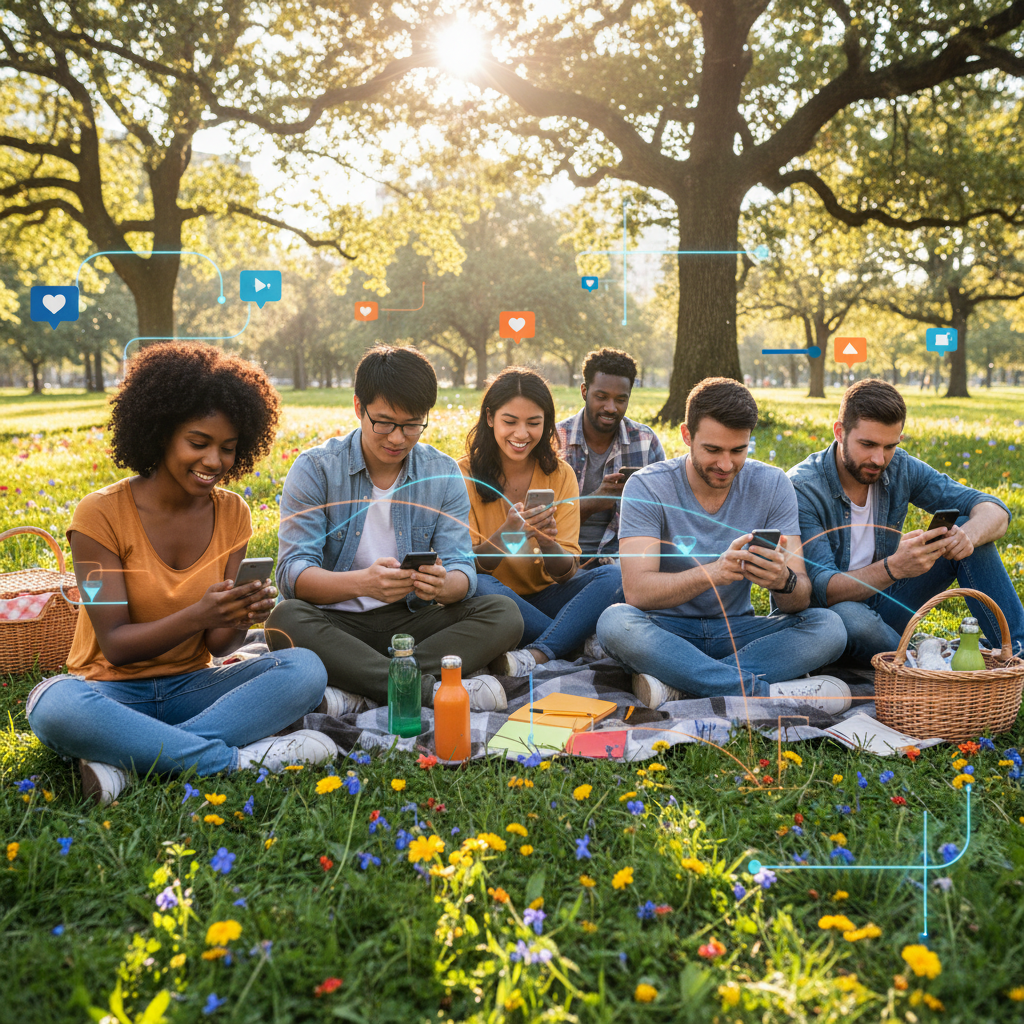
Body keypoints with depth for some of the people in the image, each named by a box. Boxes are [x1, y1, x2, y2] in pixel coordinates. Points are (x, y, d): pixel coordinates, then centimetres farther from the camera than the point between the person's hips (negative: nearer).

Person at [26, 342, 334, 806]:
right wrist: (197, 615, -32)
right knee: (56, 705, -37)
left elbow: (216, 645, 0)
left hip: (190, 687, 4)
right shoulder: (101, 514, -11)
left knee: (306, 669, -22)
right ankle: (236, 759, -26)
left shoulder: (231, 513, 1)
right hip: (113, 692, -3)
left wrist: (238, 619, -24)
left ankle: (127, 760, -27)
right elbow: (115, 646, -15)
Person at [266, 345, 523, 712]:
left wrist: (443, 584, -29)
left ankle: (362, 695, -32)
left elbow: (462, 570, -3)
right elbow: (293, 573, -14)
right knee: (286, 619, -34)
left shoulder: (444, 474, 3)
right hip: (337, 624, -2)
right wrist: (362, 582, -34)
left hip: (410, 622, 3)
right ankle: (431, 688, -33)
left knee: (504, 614, -21)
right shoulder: (315, 469, -5)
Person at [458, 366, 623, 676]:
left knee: (614, 576, -22)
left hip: (544, 597, 3)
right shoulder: (466, 475, -6)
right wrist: (506, 534, -31)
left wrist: (548, 542, -27)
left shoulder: (560, 474, 2)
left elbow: (566, 572, -4)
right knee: (478, 586, -35)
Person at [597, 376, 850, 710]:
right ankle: (761, 692, -30)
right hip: (666, 632, -2)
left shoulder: (771, 485, -5)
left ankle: (675, 682, -29)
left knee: (828, 627, -22)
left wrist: (783, 580, -35)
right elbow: (636, 591, -24)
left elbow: (801, 599, -10)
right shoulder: (647, 487, -12)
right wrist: (713, 572, -40)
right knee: (615, 622, -34)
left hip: (736, 632, 3)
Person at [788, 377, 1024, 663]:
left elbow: (994, 510, -7)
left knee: (969, 524, -9)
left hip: (881, 602, 6)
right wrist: (894, 568, -47)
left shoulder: (900, 468, -7)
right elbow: (822, 589, -30)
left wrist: (969, 534, -33)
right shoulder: (802, 489, -23)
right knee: (851, 617, -42)